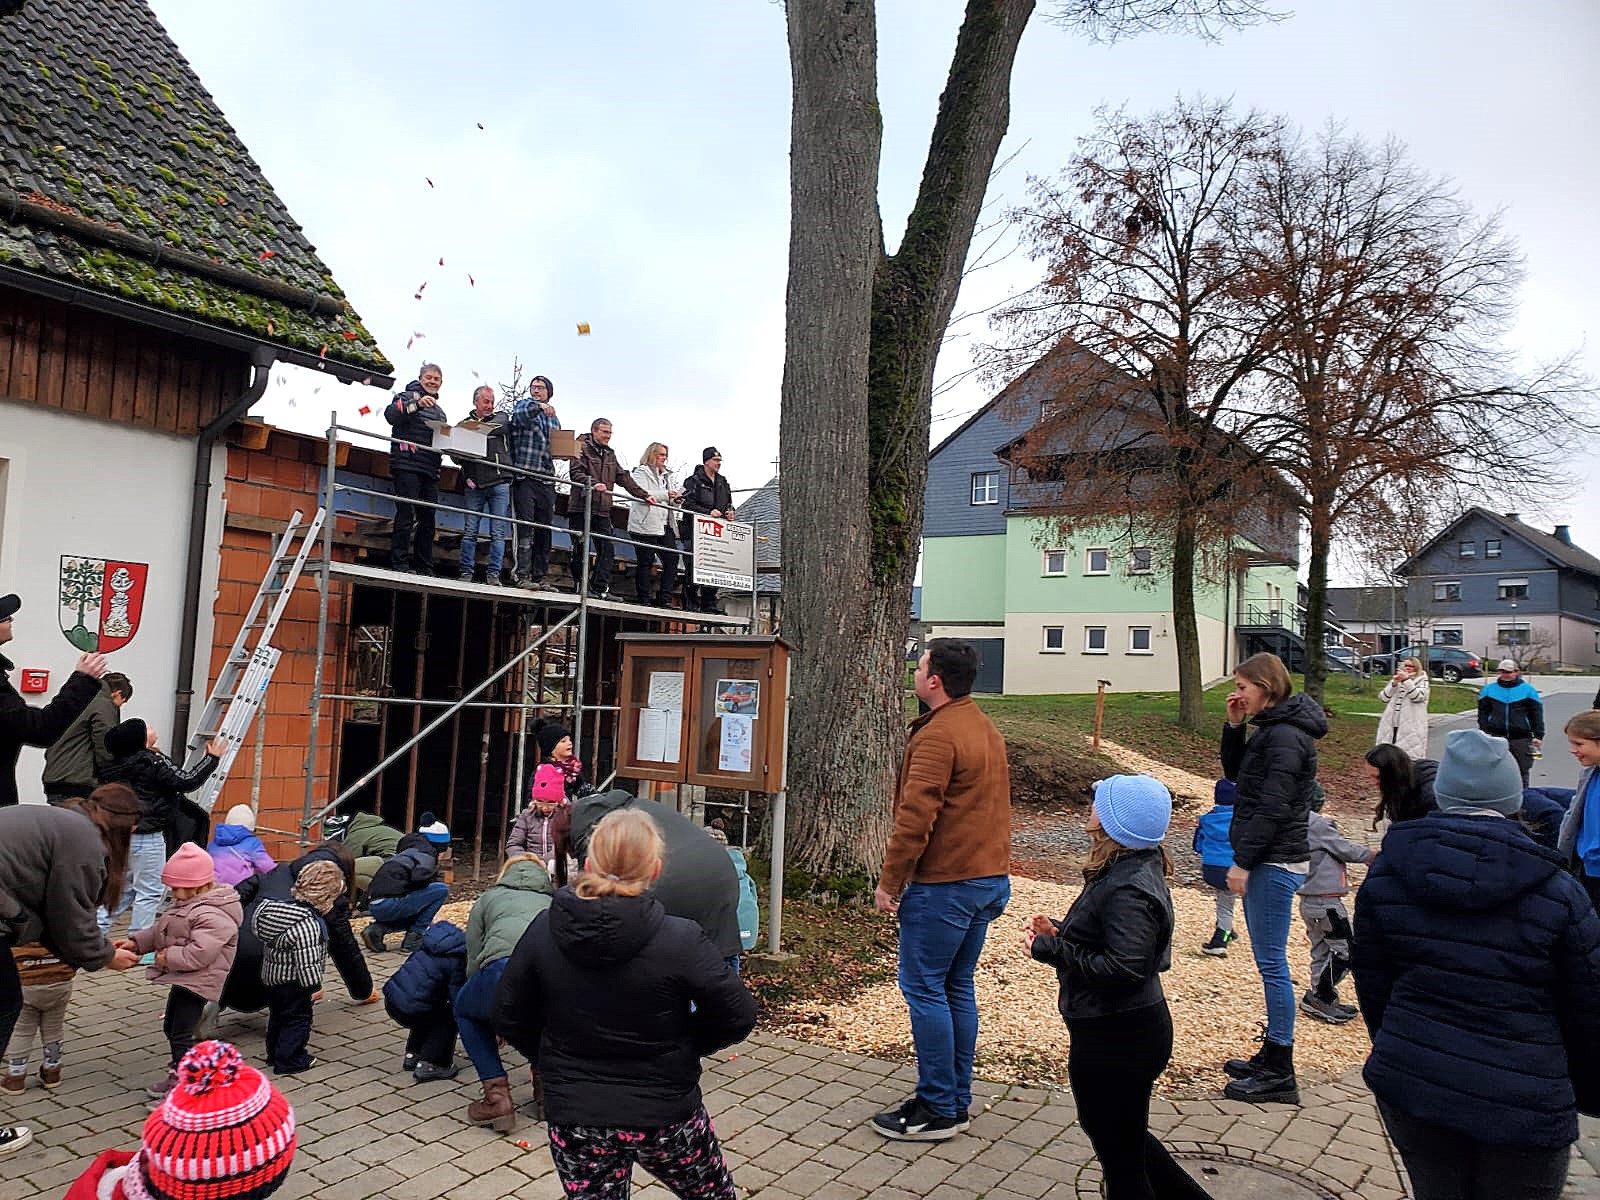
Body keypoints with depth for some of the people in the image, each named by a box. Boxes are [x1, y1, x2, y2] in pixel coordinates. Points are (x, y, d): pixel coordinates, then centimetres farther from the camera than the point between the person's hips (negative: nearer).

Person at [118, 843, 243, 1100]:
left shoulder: (211, 915, -27)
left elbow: (199, 954, -33)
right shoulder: (185, 904, 8)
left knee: (181, 1035, -7)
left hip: (197, 981, -11)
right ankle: (178, 1073, 40)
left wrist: (169, 958, -21)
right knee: (171, 1027, 24)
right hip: (182, 978, 11)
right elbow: (160, 931, 18)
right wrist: (136, 942, 5)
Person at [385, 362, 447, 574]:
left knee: (427, 519, 5)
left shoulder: (439, 411, 28)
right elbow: (390, 414, -14)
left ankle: (424, 568, 8)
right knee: (406, 514, -12)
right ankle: (399, 563, -9)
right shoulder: (407, 396, 6)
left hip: (430, 470, 7)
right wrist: (417, 404, -24)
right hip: (407, 466, -7)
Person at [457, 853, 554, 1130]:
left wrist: (496, 1017, 44)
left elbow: (473, 964, 27)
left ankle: (497, 1097, 18)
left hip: (504, 967, -3)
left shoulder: (489, 898, 33)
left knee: (465, 1010, 32)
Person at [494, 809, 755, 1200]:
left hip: (573, 1117, 2)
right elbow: (738, 1017, -12)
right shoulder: (681, 940, -20)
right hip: (666, 1114, -2)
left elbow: (509, 1019, 0)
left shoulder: (543, 931, -10)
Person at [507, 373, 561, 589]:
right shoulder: (523, 405, 7)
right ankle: (522, 575, -15)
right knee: (526, 525, -13)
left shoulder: (553, 418, 24)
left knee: (545, 529, 5)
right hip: (525, 477, -6)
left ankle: (540, 576, 10)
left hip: (547, 479, 6)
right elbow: (520, 415, -17)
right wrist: (538, 406, -35)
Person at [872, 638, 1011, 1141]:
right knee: (958, 987, 16)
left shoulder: (937, 736, -17)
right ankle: (957, 1102, 24)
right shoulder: (986, 730, 13)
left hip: (944, 885, -9)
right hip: (989, 879, 10)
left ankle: (937, 1110, 7)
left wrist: (889, 882, -13)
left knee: (924, 989, 0)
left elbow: (915, 817, -21)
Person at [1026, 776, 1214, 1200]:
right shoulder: (1134, 870, 5)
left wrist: (1050, 949, -22)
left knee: (1120, 1156, 9)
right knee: (1126, 1139, 28)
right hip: (1129, 1029, 10)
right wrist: (1060, 933, 3)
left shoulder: (1128, 890, -27)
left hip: (1117, 1042, -10)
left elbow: (1122, 969, -31)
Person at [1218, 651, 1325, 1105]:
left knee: (1272, 964, -3)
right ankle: (1271, 1057, 26)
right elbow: (1235, 773, 21)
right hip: (1266, 861, 10)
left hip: (1274, 863, -10)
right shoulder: (1271, 729, 12)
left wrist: (1242, 862, -18)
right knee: (1268, 961, 16)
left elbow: (1273, 807, -22)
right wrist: (1234, 726, 8)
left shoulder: (1285, 736, -18)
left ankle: (1279, 1074, 6)